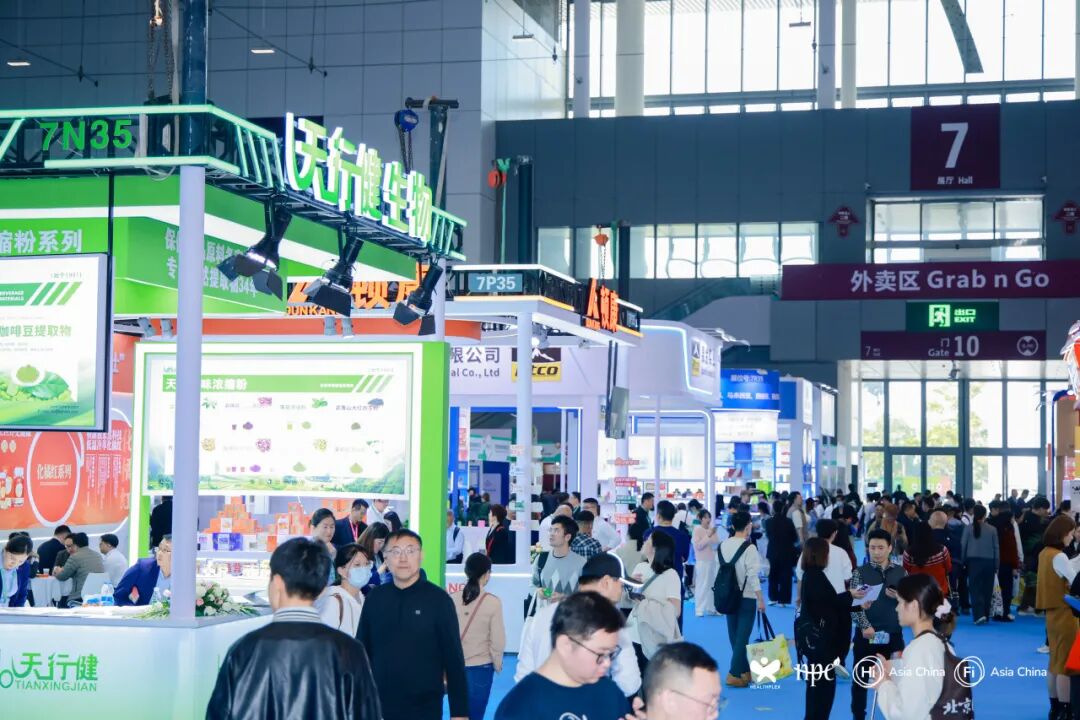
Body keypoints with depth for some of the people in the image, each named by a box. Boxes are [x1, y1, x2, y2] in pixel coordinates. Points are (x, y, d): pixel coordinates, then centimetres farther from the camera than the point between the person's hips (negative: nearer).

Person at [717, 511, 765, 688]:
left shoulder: (723, 545, 2)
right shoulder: (749, 547, -16)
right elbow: (752, 576, -18)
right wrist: (761, 599, -12)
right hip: (746, 597, -6)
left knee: (734, 635, 15)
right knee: (742, 636, -2)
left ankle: (745, 670, 27)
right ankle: (734, 674, -8)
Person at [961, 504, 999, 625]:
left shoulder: (968, 528, -4)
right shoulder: (992, 529, -1)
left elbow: (963, 546, -2)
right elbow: (996, 548, 2)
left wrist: (963, 562, 7)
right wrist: (996, 565, 10)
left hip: (973, 561, -1)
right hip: (989, 562, 2)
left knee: (975, 589, -2)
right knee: (987, 589, 11)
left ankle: (979, 614, -18)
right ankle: (986, 615, 17)